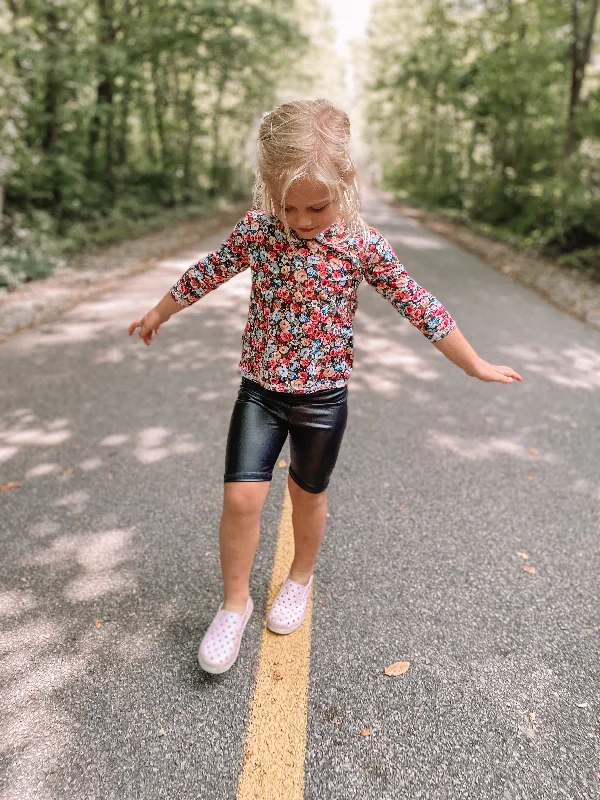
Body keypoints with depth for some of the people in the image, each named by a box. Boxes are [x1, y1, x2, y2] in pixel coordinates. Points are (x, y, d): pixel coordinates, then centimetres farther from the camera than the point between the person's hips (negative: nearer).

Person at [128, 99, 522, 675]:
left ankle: (300, 579, 43)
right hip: (260, 389, 1)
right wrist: (158, 314, 21)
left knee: (307, 494, 15)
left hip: (323, 394, -1)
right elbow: (207, 273, 8)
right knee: (241, 497, -5)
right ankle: (234, 604, 19)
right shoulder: (256, 230, -6)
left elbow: (418, 307, -4)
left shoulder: (363, 245, -11)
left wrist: (474, 365, 1)